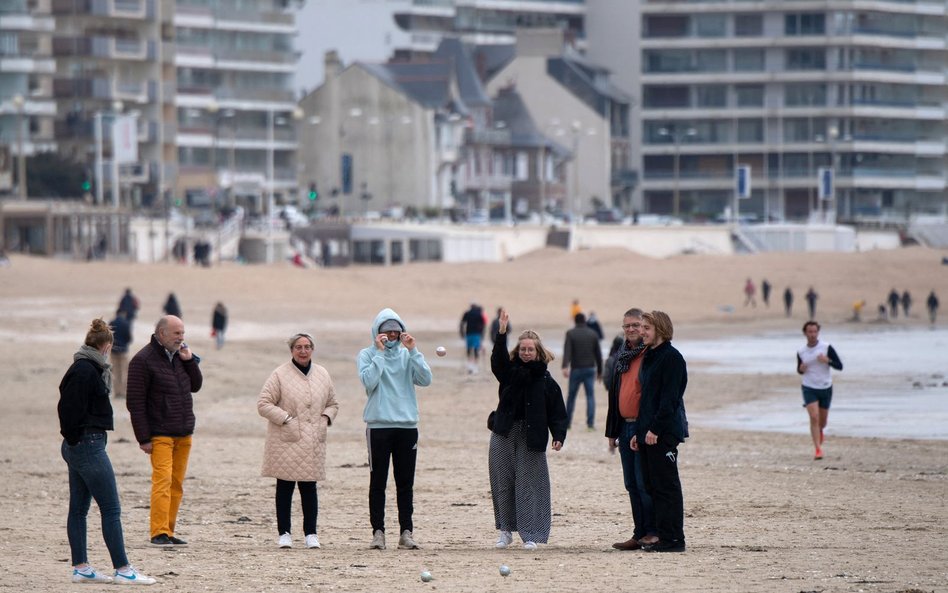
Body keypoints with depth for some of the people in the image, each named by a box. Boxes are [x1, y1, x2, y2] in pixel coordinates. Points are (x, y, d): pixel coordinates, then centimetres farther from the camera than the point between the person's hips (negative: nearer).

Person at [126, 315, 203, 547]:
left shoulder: (179, 355, 12)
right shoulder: (143, 360, -9)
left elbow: (196, 385, 18)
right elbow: (135, 402, -11)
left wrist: (190, 361, 1)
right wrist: (143, 438, -14)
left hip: (183, 433, 7)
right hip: (160, 434, -7)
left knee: (176, 484, 6)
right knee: (163, 480, -15)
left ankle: (168, 531, 10)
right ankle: (159, 533, -17)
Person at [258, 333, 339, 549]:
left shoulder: (322, 375, 12)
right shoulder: (280, 375, -3)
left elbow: (332, 404, 22)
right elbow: (263, 404, -5)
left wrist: (325, 419, 2)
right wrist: (285, 418, -13)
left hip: (313, 441, 3)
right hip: (286, 442, -3)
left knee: (309, 487, 4)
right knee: (285, 487, 1)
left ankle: (310, 533, 10)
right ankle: (284, 533, 6)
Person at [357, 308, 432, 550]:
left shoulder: (407, 355, 10)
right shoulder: (367, 355, 4)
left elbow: (425, 380, -4)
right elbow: (369, 381, -14)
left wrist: (413, 351, -10)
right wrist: (380, 353, -13)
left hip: (407, 425, 2)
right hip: (379, 425, -2)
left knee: (406, 483, 3)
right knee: (378, 482, -1)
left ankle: (406, 532, 5)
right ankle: (378, 532, 1)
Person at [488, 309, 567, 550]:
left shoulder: (546, 380, 3)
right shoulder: (509, 372, 5)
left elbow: (556, 412, 2)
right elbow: (498, 359, -17)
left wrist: (559, 436, -11)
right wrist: (502, 333, -30)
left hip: (530, 439, -2)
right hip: (504, 435, 2)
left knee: (529, 485, -5)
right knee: (502, 483, 6)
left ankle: (530, 535, -2)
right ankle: (505, 530, 18)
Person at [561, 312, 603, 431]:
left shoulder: (570, 334, -3)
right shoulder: (593, 334, 5)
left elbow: (567, 351, -15)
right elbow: (598, 354, 7)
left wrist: (565, 367, -25)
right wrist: (599, 371, 14)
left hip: (576, 369, -1)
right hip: (590, 369, 1)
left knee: (571, 396, 9)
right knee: (590, 396, 1)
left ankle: (567, 422, 14)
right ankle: (590, 422, -11)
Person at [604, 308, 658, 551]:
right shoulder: (621, 356, 16)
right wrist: (612, 431, 18)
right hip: (625, 428, 8)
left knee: (644, 483, -8)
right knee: (632, 485, 9)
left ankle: (652, 532, -2)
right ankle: (640, 534, 14)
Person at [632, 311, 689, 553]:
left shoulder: (671, 357, -11)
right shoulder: (649, 358, 18)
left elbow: (670, 397, -18)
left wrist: (655, 429, -21)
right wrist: (639, 432, 17)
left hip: (665, 433, -10)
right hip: (648, 432, 10)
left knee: (666, 486, -8)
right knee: (652, 486, 9)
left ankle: (672, 539, -6)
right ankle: (663, 536, 13)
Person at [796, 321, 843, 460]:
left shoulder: (827, 348, -6)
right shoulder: (801, 352, 2)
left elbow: (839, 366, -7)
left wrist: (828, 361, -26)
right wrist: (801, 369, -8)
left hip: (826, 388, 0)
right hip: (809, 388, 0)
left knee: (822, 421, 12)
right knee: (814, 417, -17)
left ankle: (820, 431, 49)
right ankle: (818, 449, -15)